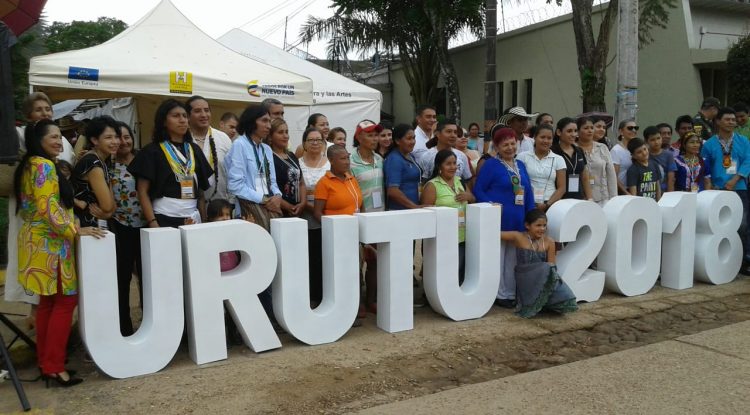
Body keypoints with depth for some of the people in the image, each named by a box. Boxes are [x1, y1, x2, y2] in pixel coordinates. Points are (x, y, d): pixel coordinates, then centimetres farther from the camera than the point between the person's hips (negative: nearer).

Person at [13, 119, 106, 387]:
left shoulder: (28, 165, 17)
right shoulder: (44, 165, -14)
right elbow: (48, 208, -22)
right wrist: (75, 230, -20)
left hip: (37, 240, 10)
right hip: (50, 243, -10)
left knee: (48, 303, 13)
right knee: (65, 301, -6)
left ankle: (45, 362, 18)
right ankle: (54, 367, -3)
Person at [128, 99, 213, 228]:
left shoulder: (195, 150, 12)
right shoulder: (152, 152, -1)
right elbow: (142, 192, -4)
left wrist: (203, 218, 3)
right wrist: (153, 224, -14)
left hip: (192, 220, 4)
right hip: (164, 219, -4)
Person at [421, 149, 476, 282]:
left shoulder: (460, 181, 13)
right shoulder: (432, 185, -7)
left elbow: (474, 201, 22)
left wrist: (469, 196, 0)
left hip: (463, 238, 7)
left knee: (461, 277, 13)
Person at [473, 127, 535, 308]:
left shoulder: (520, 165, 13)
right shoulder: (490, 164, -7)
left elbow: (528, 192, 14)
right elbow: (478, 190, -10)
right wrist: (491, 206, -23)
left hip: (518, 220, 7)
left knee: (513, 259, 14)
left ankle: (511, 293, 25)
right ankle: (500, 295, 13)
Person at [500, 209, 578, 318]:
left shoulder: (549, 242, 1)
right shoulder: (518, 237, -7)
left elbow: (552, 265, 0)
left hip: (546, 279, 3)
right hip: (525, 280, -3)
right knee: (546, 269, -32)